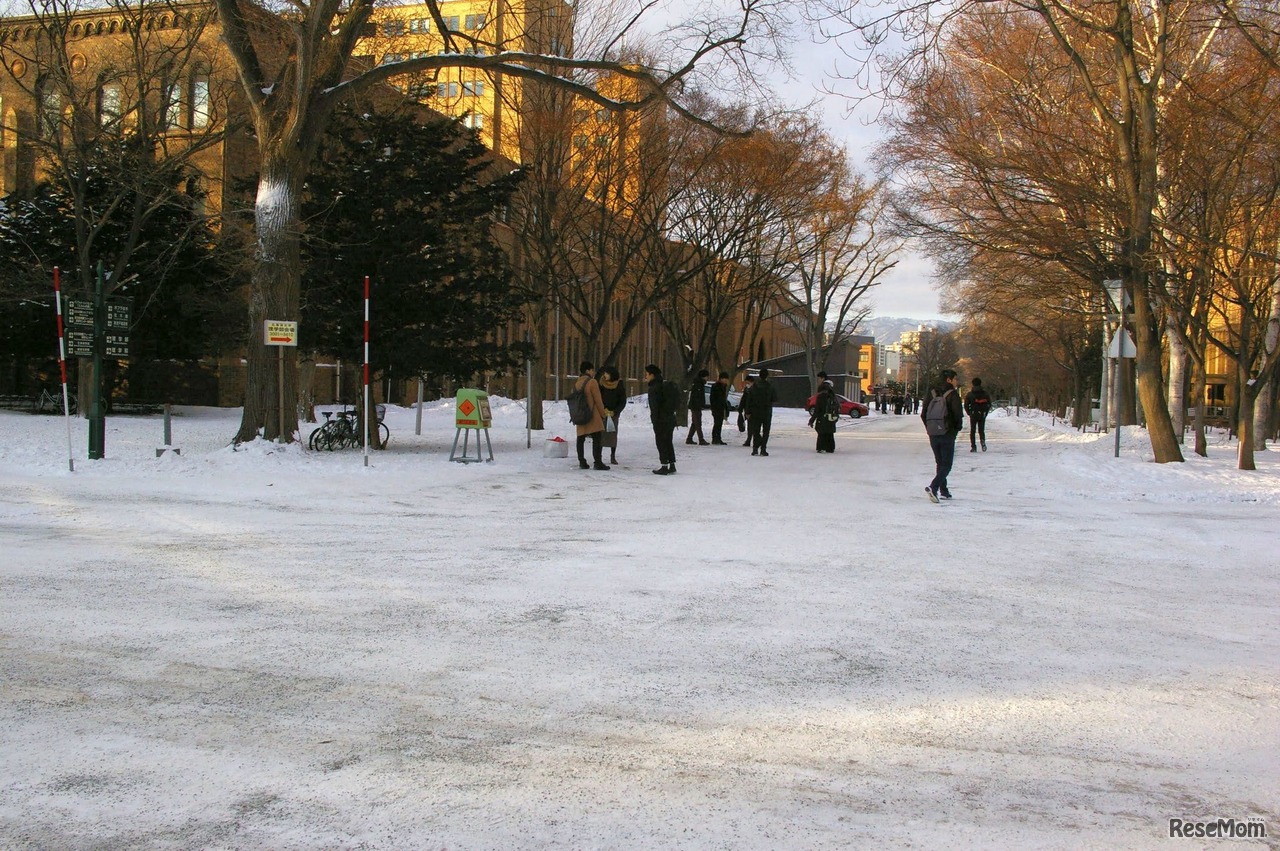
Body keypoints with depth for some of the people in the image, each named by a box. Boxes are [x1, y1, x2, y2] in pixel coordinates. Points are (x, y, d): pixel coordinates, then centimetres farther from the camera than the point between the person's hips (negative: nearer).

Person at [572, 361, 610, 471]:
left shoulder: (576, 383, 11)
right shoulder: (592, 382, -10)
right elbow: (598, 400, -9)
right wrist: (603, 414, 0)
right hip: (592, 415, -7)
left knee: (581, 439, 10)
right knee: (596, 439, -5)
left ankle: (582, 462, 11)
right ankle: (597, 462, -10)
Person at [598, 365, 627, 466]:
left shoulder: (620, 385, -7)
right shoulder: (601, 383, -5)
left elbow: (623, 402, -3)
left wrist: (614, 412, -13)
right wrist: (603, 409, -15)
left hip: (614, 412, 0)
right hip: (602, 412, 0)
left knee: (613, 434, -2)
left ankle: (613, 457, 6)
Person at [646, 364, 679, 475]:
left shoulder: (654, 388, -13)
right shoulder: (665, 385, 14)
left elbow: (654, 406, -18)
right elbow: (675, 403, 19)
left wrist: (654, 419, -16)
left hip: (661, 420, -8)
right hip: (671, 418, 8)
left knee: (661, 442, -2)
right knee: (668, 442, 14)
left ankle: (664, 466, -3)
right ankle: (672, 465, 16)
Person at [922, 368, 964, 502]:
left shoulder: (932, 393, 8)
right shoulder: (952, 394, -9)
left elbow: (923, 414, 7)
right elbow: (958, 415, -15)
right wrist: (957, 428, 3)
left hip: (933, 435, 6)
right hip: (947, 435, -6)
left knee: (940, 463, 17)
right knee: (946, 464, -1)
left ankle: (943, 491, 18)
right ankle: (933, 487, -20)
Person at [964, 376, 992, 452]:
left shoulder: (969, 394, -3)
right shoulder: (985, 394, 2)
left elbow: (966, 405, -4)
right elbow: (989, 405, 4)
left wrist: (969, 413, 8)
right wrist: (985, 413, 13)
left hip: (973, 415, -1)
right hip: (982, 415, 1)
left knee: (972, 431, 7)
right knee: (981, 430, 11)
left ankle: (973, 447, 0)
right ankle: (983, 441, -17)